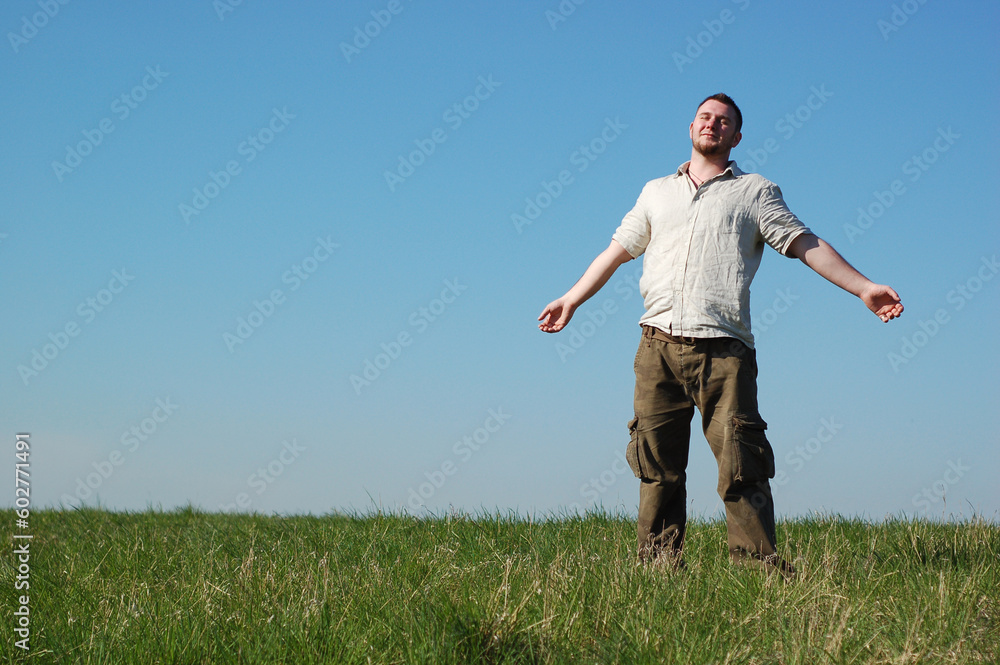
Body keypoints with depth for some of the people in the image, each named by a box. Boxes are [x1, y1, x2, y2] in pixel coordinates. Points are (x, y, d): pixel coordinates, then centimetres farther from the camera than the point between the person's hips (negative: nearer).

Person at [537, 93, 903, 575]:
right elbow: (617, 251, 30)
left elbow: (806, 245, 6)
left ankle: (758, 564, -11)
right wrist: (572, 298, 29)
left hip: (722, 349, -3)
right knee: (658, 465, 0)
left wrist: (863, 288, -3)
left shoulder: (755, 192, 13)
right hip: (659, 344, 3)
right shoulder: (657, 192, 23)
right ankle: (659, 566, 4)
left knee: (741, 464, -11)